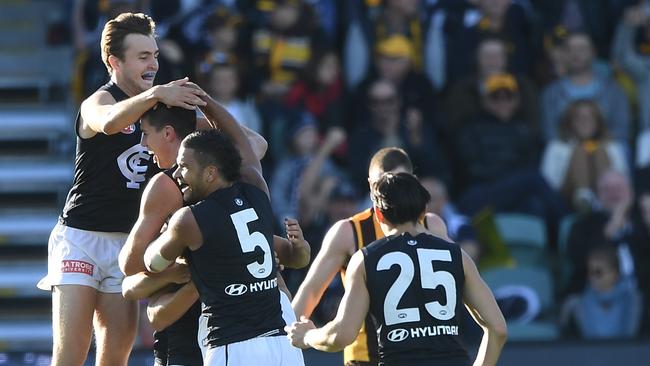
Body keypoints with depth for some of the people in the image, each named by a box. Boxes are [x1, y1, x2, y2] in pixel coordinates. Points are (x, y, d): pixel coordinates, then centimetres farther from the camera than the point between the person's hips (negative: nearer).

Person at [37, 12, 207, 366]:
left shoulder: (151, 107, 10)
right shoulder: (98, 102, -12)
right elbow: (109, 122, -38)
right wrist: (155, 94, -53)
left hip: (126, 242, 7)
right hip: (82, 239, -7)